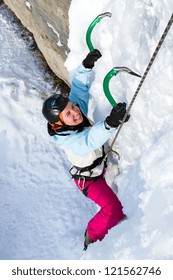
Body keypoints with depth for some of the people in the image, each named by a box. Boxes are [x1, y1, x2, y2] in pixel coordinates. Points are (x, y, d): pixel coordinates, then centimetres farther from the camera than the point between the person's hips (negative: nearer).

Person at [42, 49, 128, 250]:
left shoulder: (78, 106, -20)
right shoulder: (64, 138, -38)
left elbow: (79, 87, -8)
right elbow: (89, 141, -56)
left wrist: (86, 66, -25)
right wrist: (110, 123, -71)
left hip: (102, 165, 8)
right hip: (88, 179, -8)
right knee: (114, 210, -13)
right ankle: (92, 237, 13)